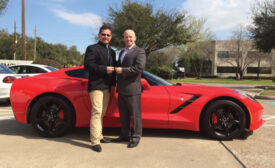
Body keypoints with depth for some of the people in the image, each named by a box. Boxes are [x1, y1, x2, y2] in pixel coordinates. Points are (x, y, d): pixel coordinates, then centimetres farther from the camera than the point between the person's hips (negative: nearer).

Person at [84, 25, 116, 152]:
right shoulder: (92, 48, -2)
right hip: (96, 85, -7)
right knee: (97, 112, -11)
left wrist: (113, 84, 12)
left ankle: (99, 136, 24)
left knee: (102, 113, 13)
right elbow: (87, 65, -15)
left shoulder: (112, 51, 20)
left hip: (107, 87, 7)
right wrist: (105, 69, -18)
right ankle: (95, 141, -9)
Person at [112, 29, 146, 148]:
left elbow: (139, 68, -20)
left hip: (132, 89, -8)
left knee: (135, 115, 3)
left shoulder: (139, 52, -6)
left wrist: (122, 70, -17)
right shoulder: (122, 52, 19)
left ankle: (136, 137, 16)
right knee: (123, 115, 16)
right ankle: (125, 135, 29)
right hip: (122, 89, 8)